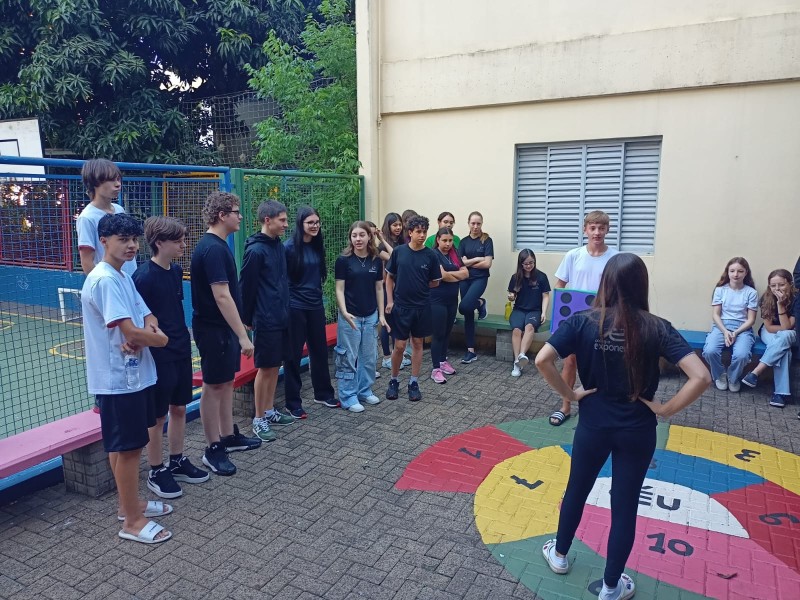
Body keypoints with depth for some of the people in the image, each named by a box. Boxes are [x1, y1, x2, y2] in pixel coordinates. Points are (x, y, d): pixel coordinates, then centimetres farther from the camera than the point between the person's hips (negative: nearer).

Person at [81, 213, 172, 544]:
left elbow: (147, 318, 12)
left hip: (133, 374, 10)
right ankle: (132, 521, 13)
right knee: (128, 447, 0)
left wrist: (148, 330, -11)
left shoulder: (123, 277, 11)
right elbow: (131, 333, -25)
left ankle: (130, 504, 34)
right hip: (119, 378, -10)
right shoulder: (105, 280, -19)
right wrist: (159, 338, -7)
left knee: (124, 445, 19)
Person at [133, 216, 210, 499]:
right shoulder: (144, 276, -18)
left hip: (181, 351, 7)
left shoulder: (176, 271, 4)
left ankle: (178, 461, 32)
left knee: (179, 407, 17)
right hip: (158, 356, -7)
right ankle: (156, 472, 22)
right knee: (157, 415, 6)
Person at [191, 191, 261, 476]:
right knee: (214, 386, 1)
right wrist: (243, 335, -25)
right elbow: (222, 296, -25)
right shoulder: (213, 249, -20)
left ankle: (229, 436, 30)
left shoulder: (216, 245, 10)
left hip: (224, 327, 10)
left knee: (226, 382, 17)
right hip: (213, 329, -10)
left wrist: (237, 330, 20)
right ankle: (213, 449, 13)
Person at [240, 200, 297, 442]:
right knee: (265, 368, 0)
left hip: (281, 317, 8)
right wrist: (247, 319, -8)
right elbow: (246, 288, -14)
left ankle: (270, 411, 27)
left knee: (276, 365, 15)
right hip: (265, 320, -8)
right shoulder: (255, 250, -16)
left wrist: (285, 309, 14)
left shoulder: (279, 246, 10)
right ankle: (259, 419, 13)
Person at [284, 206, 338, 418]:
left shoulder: (318, 246, 6)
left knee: (320, 350, 15)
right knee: (294, 354, 3)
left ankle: (323, 393, 31)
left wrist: (318, 296, 16)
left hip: (316, 305, 6)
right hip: (295, 307, -6)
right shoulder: (289, 246, -12)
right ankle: (293, 402, 14)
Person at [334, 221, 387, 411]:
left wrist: (381, 314, 7)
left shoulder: (376, 261, 3)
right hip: (351, 316, -4)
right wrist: (344, 312, -21)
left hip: (370, 316, 5)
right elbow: (339, 289, -8)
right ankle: (348, 397, 13)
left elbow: (379, 288, 9)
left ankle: (365, 391, 30)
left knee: (369, 356, 14)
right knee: (349, 357, 3)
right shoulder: (343, 260, -9)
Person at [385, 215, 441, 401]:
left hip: (421, 307, 1)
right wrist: (389, 300, -1)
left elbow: (435, 283, 5)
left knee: (417, 344, 10)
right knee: (399, 346, 2)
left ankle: (414, 383, 21)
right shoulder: (399, 251, -3)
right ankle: (394, 381, 22)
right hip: (400, 306, -1)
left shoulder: (430, 255, -4)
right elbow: (389, 277, 5)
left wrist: (417, 286, 4)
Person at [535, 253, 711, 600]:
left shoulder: (583, 322, -13)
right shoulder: (656, 328, -13)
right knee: (625, 506, 15)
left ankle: (560, 555, 43)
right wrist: (666, 409, -8)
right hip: (637, 431, 0)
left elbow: (542, 360, -22)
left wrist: (568, 394, -9)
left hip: (593, 424, 0)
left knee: (576, 491, 23)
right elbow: (701, 377, -20)